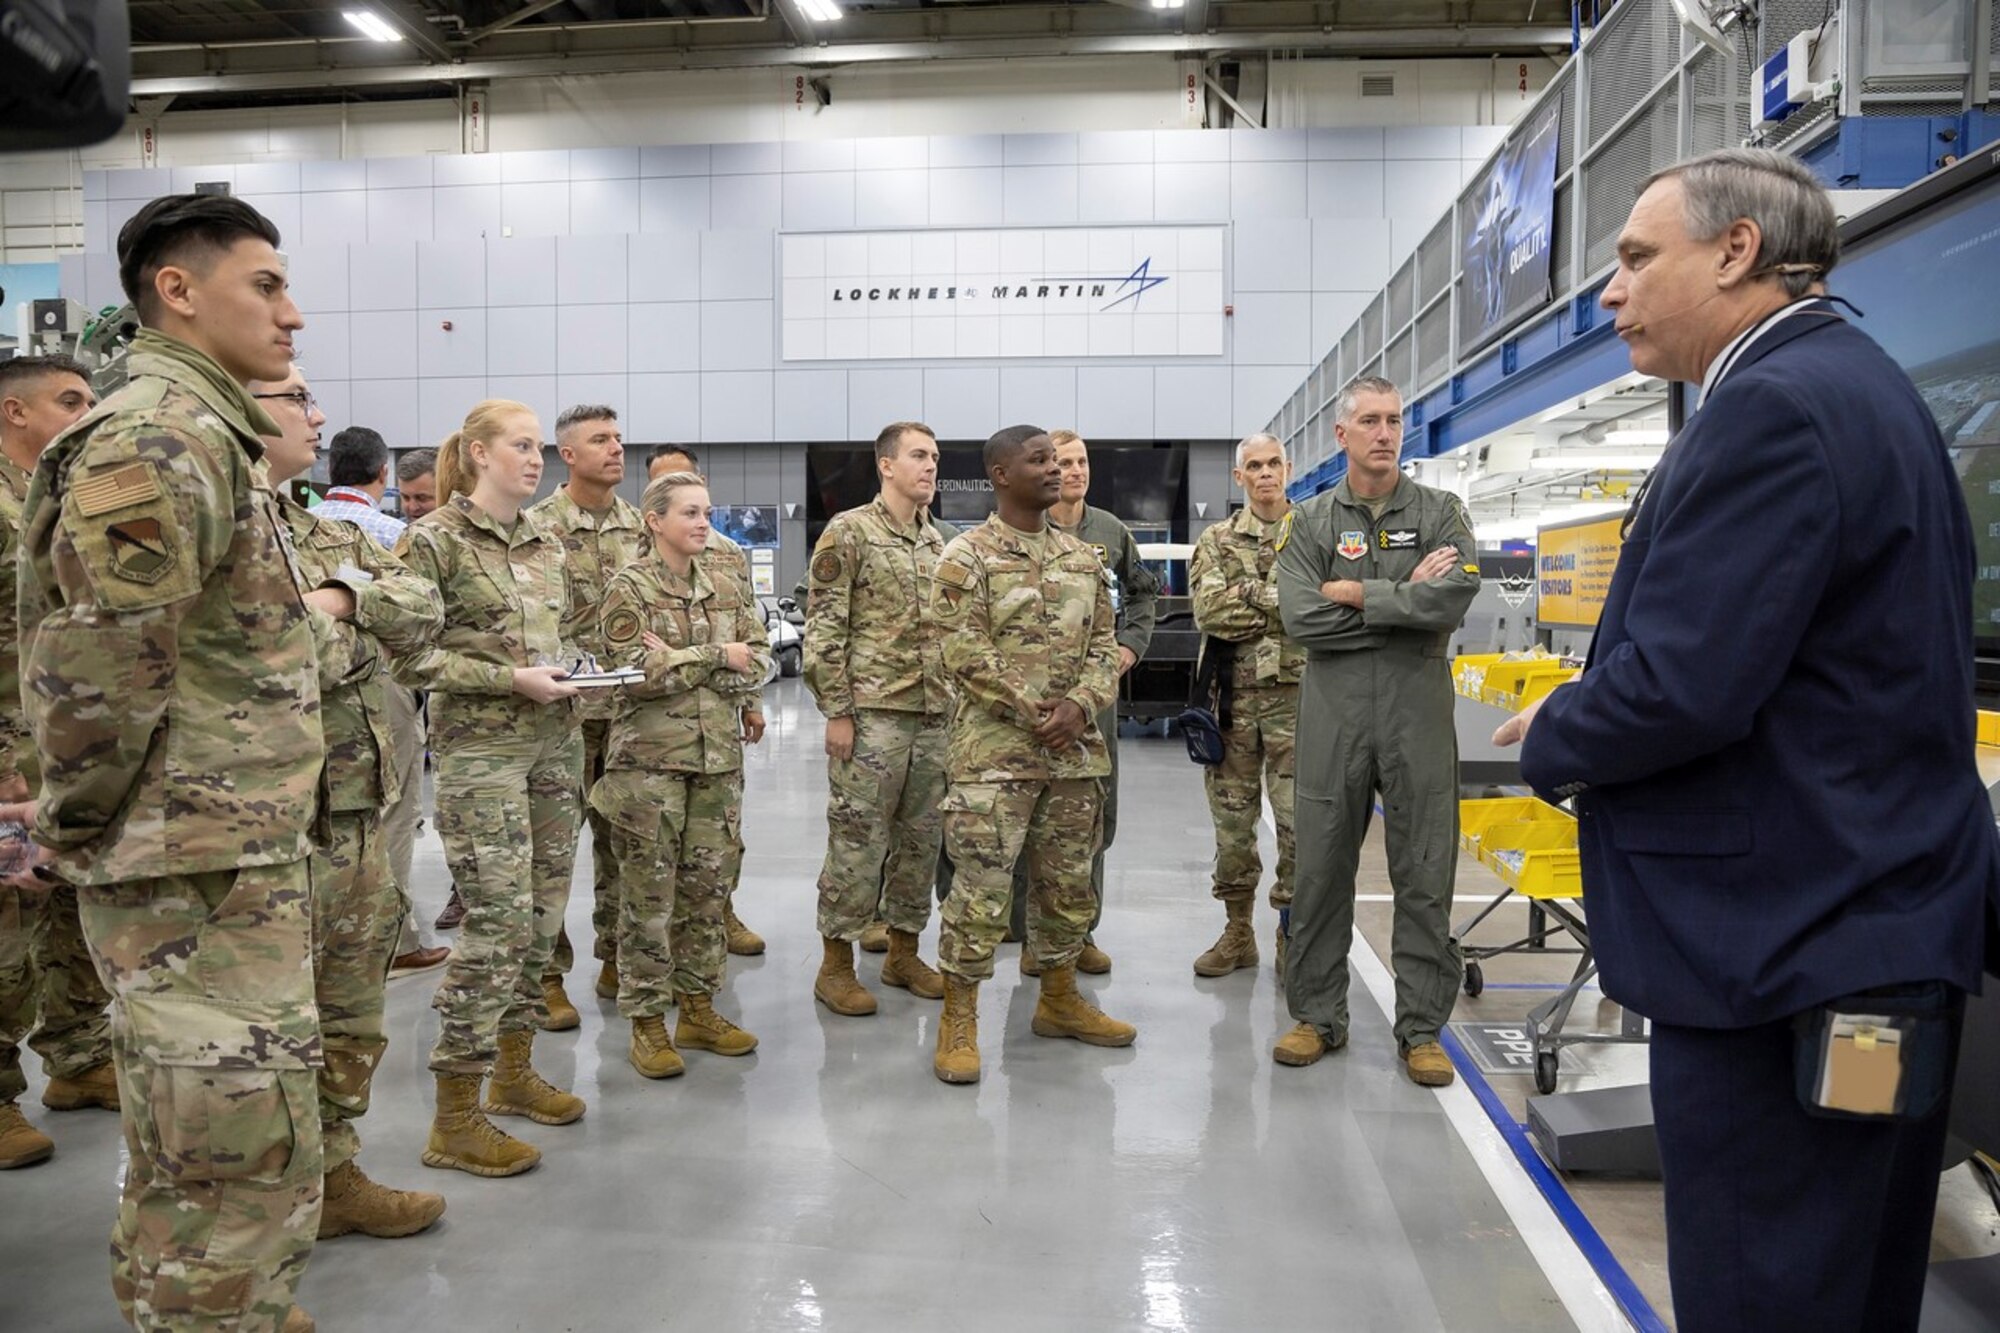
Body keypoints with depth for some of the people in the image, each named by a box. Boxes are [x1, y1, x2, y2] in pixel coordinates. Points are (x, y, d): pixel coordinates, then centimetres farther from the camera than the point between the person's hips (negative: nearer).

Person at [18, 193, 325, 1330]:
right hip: (199, 875, -10)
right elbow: (91, 676, -22)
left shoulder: (206, 438, 15)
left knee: (191, 1160, 22)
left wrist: (292, 618, 10)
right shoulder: (157, 443, -18)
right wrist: (89, 827, -11)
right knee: (248, 1169, -1)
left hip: (243, 860, 10)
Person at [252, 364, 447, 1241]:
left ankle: (334, 1176, 32)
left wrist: (349, 590, -12)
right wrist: (333, 617, -13)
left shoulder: (328, 534, 16)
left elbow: (422, 610, 3)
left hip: (357, 812, 8)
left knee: (351, 1013, 17)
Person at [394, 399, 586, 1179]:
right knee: (498, 923, -9)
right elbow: (407, 653, -11)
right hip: (479, 750, -7)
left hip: (554, 743, 7)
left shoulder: (546, 543, 13)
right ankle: (455, 1119, 3)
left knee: (544, 915, 11)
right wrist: (509, 679, -17)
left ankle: (514, 1071, 28)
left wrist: (569, 669, 1)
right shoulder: (433, 541, -7)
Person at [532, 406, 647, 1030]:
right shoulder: (539, 527, -7)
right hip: (566, 706, -5)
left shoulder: (638, 526, 9)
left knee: (623, 837, 12)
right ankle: (549, 974, 11)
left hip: (632, 705, 5)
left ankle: (615, 959, 24)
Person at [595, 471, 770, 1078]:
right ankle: (647, 1023, 12)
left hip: (717, 757, 5)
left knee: (707, 888, 10)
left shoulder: (721, 588, 11)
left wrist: (681, 663, -10)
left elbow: (758, 663, 2)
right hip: (650, 759, -5)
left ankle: (698, 1009, 23)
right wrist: (716, 656, -11)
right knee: (650, 895, 1)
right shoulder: (628, 587, -4)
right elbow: (639, 672, -15)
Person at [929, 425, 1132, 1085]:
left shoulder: (1083, 558, 13)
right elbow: (967, 655, -12)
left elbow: (1103, 645, 10)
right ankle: (959, 1020, 8)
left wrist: (1078, 706, -8)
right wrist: (1032, 712, -15)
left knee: (1069, 882, 15)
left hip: (1076, 751, 6)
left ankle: (1059, 999, 31)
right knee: (981, 889, -5)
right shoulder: (966, 557, -5)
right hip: (995, 751, -6)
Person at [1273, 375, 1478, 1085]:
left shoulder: (1440, 512, 7)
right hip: (1333, 712, 1)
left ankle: (1421, 1028, 16)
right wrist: (1405, 601, -8)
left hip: (1419, 712, 0)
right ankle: (1317, 1015, 20)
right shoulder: (1309, 521, 7)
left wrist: (1358, 592, -9)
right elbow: (1302, 619, -8)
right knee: (1320, 870, 6)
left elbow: (1455, 598, -12)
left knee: (1424, 874, 3)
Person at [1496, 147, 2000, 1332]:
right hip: (1882, 922, 11)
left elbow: (1679, 688, -26)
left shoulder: (1776, 404, -18)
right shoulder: (1860, 386, 15)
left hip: (1784, 945, -11)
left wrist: (1552, 741, -5)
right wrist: (1589, 726, 11)